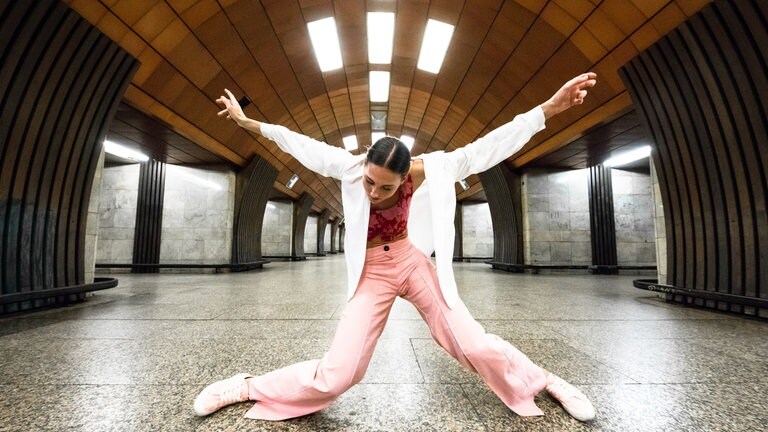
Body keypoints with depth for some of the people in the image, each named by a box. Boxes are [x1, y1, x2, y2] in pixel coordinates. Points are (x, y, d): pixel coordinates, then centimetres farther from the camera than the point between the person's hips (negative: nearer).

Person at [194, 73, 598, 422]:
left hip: (414, 263, 1)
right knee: (336, 375, -9)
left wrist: (548, 108, -15)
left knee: (475, 346, -4)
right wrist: (246, 120, 5)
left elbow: (481, 150, -14)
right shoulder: (350, 167, -14)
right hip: (371, 274, -1)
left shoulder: (425, 170, -14)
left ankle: (542, 379, 29)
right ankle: (244, 386, 17)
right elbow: (299, 143, -4)